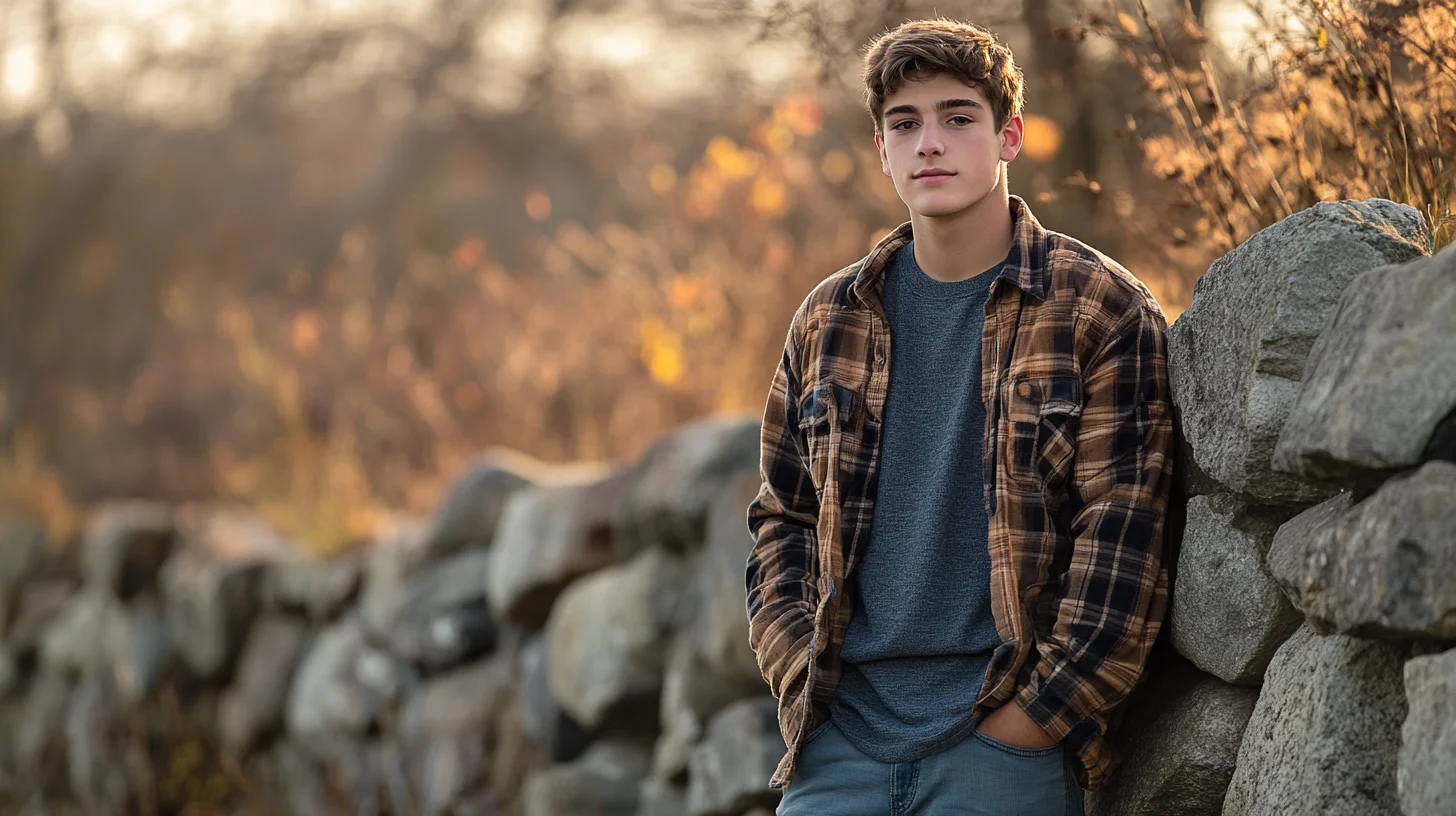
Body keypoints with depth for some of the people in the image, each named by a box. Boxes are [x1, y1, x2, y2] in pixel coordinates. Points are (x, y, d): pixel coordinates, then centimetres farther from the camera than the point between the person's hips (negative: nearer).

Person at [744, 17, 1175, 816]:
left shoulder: (1100, 307, -1)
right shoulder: (829, 319, 12)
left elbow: (1123, 538, -5)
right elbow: (783, 518, 16)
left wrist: (1036, 711, -10)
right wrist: (802, 683, 3)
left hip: (1005, 739, -4)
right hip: (843, 735, 4)